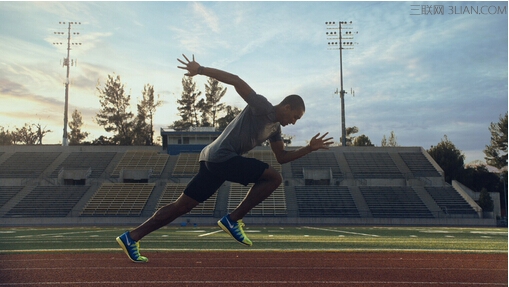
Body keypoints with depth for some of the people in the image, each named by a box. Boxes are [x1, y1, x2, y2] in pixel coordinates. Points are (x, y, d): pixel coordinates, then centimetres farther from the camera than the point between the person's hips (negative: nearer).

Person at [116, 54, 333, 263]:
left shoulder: (275, 127, 22)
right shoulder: (262, 107, -5)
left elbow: (282, 157, 26)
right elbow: (235, 80, -11)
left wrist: (310, 148, 18)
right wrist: (201, 70, -16)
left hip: (213, 160, 10)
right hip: (222, 157, -10)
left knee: (182, 205, 9)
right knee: (274, 178, -7)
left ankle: (132, 237, 12)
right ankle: (232, 220, -6)